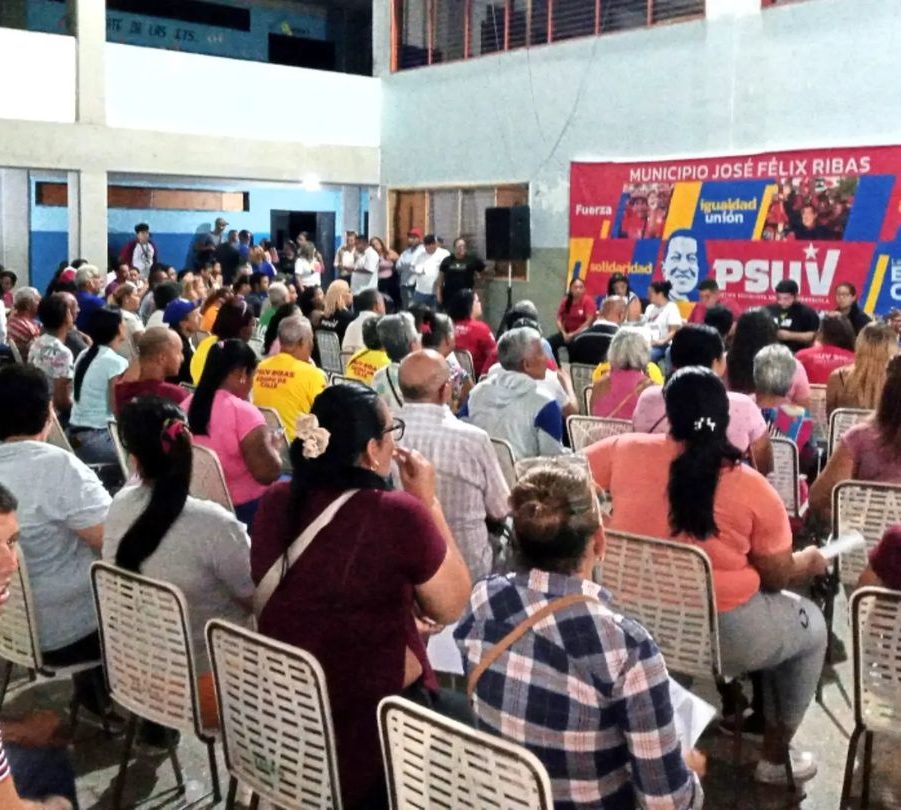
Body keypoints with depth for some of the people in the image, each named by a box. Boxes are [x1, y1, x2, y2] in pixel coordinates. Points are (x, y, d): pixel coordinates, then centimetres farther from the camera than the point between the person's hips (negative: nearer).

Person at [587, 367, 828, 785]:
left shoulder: (626, 449, -8)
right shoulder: (752, 487, -13)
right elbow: (778, 578, -4)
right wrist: (811, 561, 18)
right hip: (720, 634, -4)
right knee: (811, 624, 25)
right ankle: (775, 757, 34)